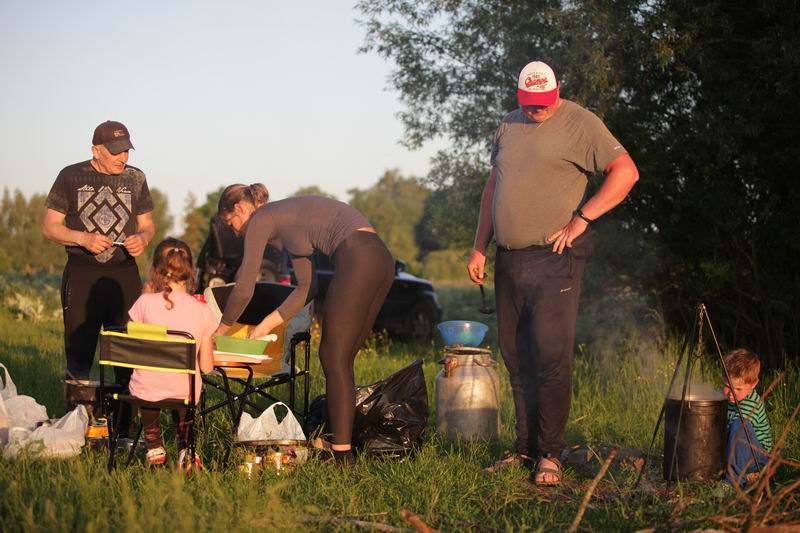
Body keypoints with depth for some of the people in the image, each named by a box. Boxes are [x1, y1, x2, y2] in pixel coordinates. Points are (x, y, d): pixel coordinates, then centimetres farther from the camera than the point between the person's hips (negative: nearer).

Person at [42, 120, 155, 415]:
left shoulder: (135, 178, 8)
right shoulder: (71, 177, -1)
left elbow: (147, 224, 13)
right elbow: (50, 226, 0)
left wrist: (143, 238, -10)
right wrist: (83, 239, -16)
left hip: (124, 273, 2)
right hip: (81, 273, -2)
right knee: (79, 350, 0)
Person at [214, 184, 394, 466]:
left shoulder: (260, 220, 5)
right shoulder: (286, 218, 29)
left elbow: (243, 289, 5)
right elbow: (306, 287, 27)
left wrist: (222, 327, 20)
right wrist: (268, 324, 26)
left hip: (356, 258, -9)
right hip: (382, 259, 9)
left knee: (334, 359, -5)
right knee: (340, 359, 12)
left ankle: (342, 453, -8)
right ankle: (337, 439, 13)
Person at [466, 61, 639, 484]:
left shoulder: (579, 123, -3)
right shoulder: (508, 126, 16)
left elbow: (626, 172, -10)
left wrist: (581, 219, -13)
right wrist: (479, 248, 16)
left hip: (554, 259, -6)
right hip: (508, 259, 6)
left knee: (551, 358, -9)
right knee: (516, 359, 9)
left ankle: (550, 453, -2)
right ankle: (526, 446, 18)